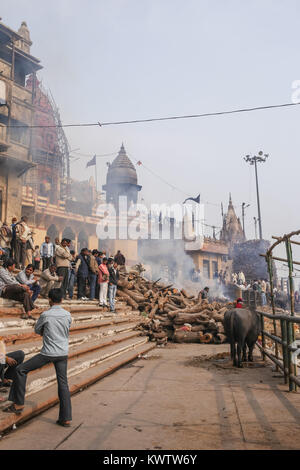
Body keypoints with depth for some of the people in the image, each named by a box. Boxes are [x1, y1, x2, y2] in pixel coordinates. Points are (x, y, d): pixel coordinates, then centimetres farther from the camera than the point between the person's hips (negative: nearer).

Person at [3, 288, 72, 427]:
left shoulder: (46, 315, -10)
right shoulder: (68, 315, 1)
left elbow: (37, 330, 6)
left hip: (48, 353, -4)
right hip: (63, 354, 5)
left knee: (21, 370, 11)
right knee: (63, 384, 9)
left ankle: (18, 404, 16)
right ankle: (66, 418, 10)